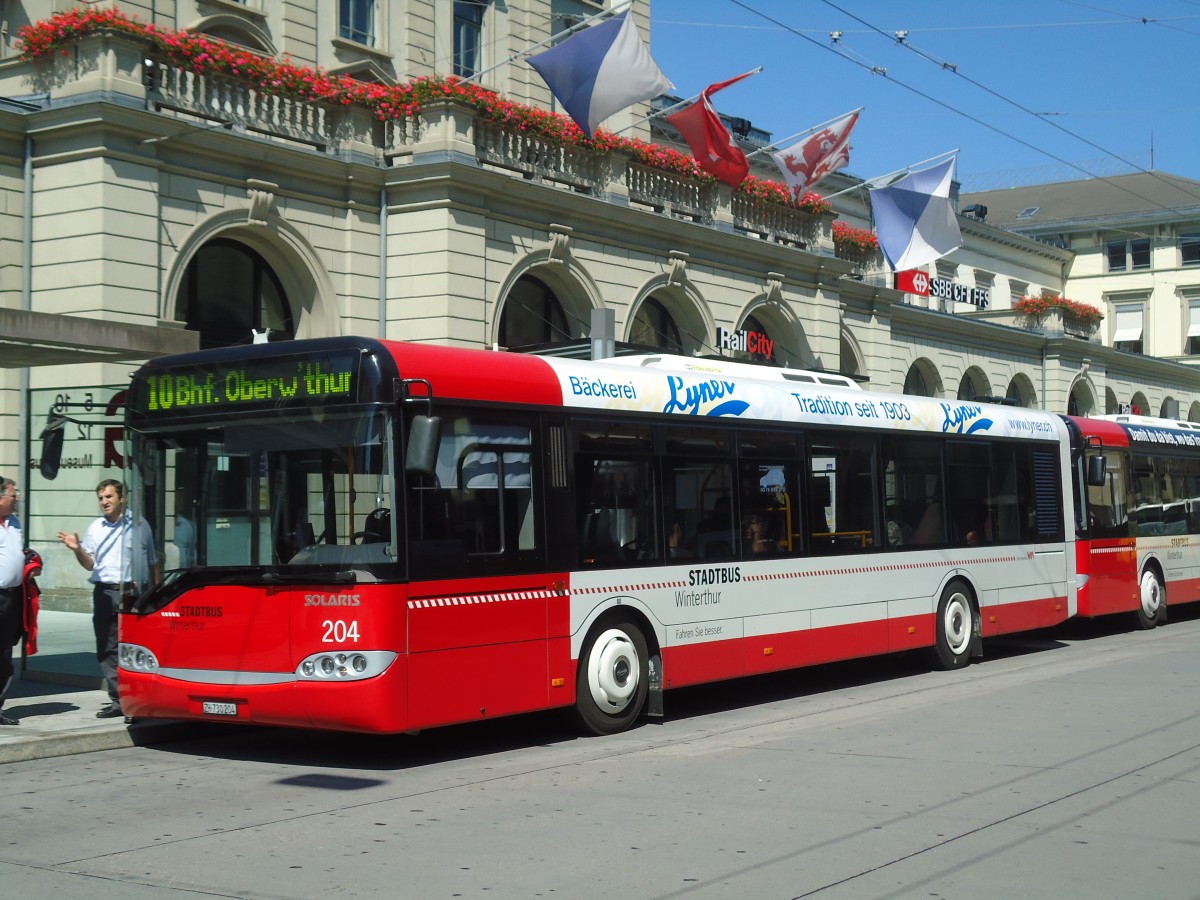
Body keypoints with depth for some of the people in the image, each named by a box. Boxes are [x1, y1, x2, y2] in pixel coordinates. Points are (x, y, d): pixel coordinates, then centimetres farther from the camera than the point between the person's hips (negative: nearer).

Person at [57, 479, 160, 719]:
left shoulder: (138, 524, 4)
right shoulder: (95, 528, 13)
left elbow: (152, 562, 9)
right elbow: (90, 564, 14)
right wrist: (77, 550, -6)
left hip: (133, 592, -4)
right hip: (104, 593, 4)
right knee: (107, 649, 1)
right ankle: (118, 700, 5)